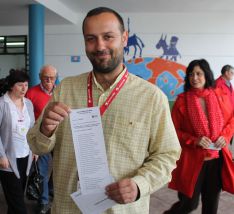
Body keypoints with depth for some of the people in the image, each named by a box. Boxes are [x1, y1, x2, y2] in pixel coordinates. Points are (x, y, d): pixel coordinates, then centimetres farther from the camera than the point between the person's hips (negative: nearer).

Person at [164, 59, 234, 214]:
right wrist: (194, 140, -17)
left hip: (217, 158, 3)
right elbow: (175, 130, -3)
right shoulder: (182, 100, -7)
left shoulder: (220, 96, 1)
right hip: (192, 158, -3)